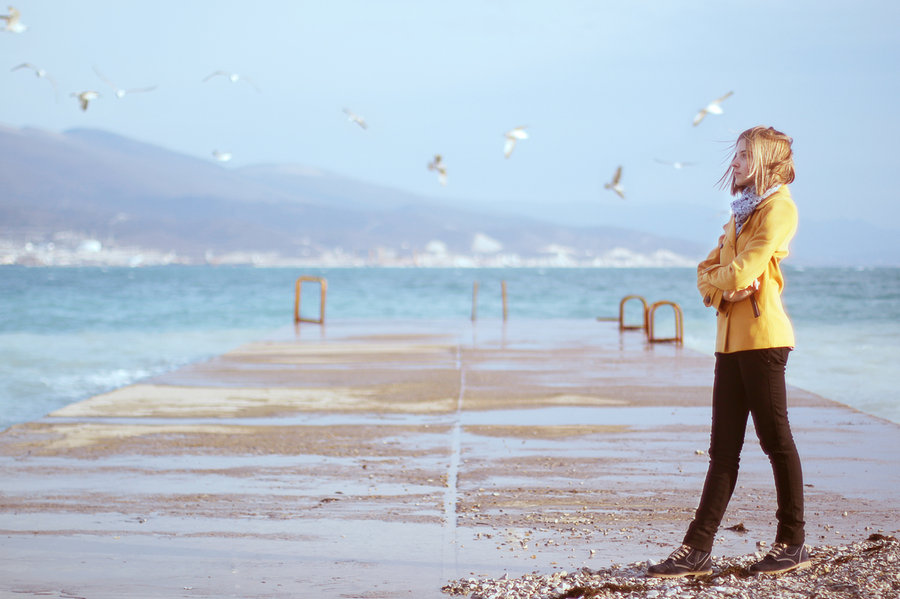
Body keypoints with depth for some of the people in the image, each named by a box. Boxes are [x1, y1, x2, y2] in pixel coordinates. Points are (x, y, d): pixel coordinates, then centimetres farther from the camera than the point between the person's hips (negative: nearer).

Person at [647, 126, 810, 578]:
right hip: (731, 339, 8)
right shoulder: (741, 213, 22)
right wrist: (724, 284, -6)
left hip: (762, 337, -8)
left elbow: (741, 271, -17)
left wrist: (718, 280, 4)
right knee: (723, 449, 6)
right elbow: (707, 273, 16)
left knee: (775, 440, -1)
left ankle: (792, 544, 9)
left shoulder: (778, 208, -7)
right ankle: (697, 549, 5)